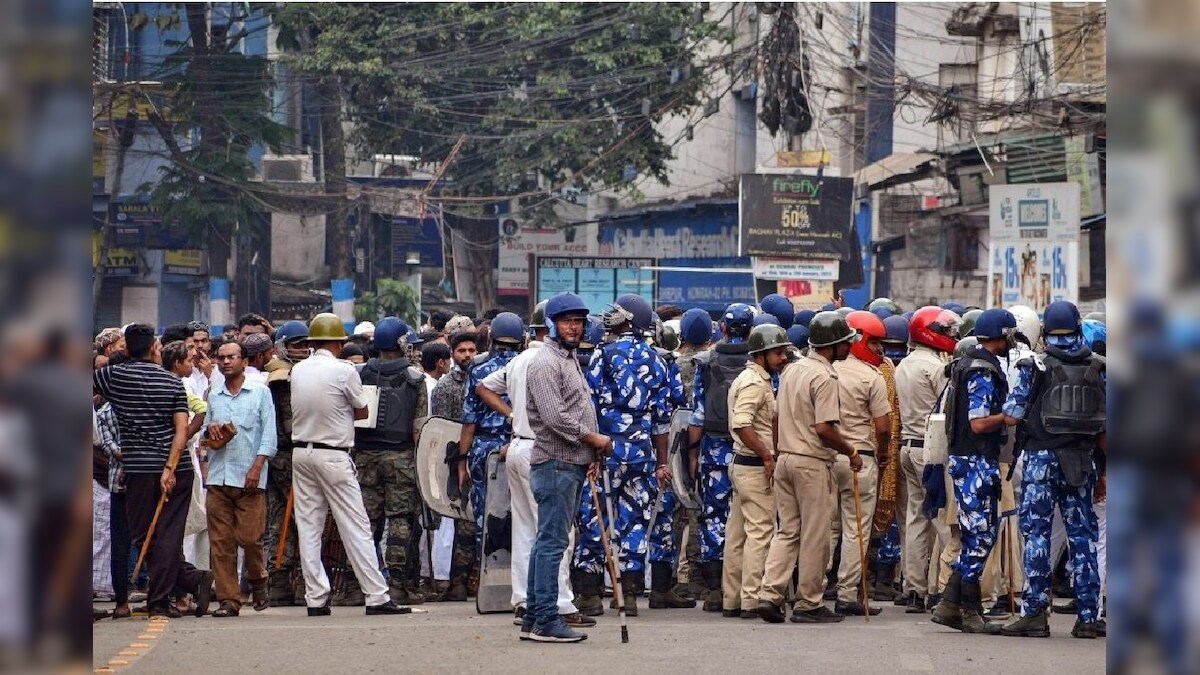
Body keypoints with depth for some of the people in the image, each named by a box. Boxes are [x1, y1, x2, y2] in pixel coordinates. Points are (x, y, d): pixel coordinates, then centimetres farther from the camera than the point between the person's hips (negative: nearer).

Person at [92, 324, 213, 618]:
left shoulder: (114, 376, -2)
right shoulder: (173, 382, 4)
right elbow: (182, 429, -5)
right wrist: (169, 468, -8)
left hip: (139, 469, -2)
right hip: (176, 469, 2)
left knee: (144, 535, 6)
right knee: (169, 534, 3)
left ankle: (193, 580, 1)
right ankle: (159, 600, -2)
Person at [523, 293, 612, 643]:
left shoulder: (571, 360, 21)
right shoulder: (546, 363, -11)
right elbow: (556, 417, -20)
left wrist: (592, 454, 12)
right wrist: (595, 439, -12)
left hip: (573, 465, 10)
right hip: (555, 464, -10)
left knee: (547, 542, 11)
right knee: (552, 542, -9)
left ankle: (533, 619, 14)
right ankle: (547, 621, -9)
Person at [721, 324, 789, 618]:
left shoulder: (756, 379, 18)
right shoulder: (754, 383, -15)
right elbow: (741, 424, -27)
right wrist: (767, 455, -23)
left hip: (741, 464, 11)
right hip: (755, 466, -11)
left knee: (737, 534, 12)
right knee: (760, 533, -9)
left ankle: (731, 600, 16)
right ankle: (752, 601, -9)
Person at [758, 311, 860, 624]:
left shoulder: (791, 369, 11)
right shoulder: (824, 377, -15)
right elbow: (824, 428, -21)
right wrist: (851, 452, -8)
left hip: (785, 457, 8)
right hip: (813, 463, -8)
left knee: (787, 531, 11)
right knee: (814, 536, 1)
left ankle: (769, 595, 1)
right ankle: (808, 604, 6)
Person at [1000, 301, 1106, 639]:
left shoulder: (1033, 369, -7)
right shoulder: (1098, 370, 2)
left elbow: (1011, 417, -9)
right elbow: (1107, 425, 4)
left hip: (1042, 458, -3)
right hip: (1083, 460, 3)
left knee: (1037, 533, 1)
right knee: (1083, 535, 8)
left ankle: (1035, 613, -3)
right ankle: (1088, 617, 9)